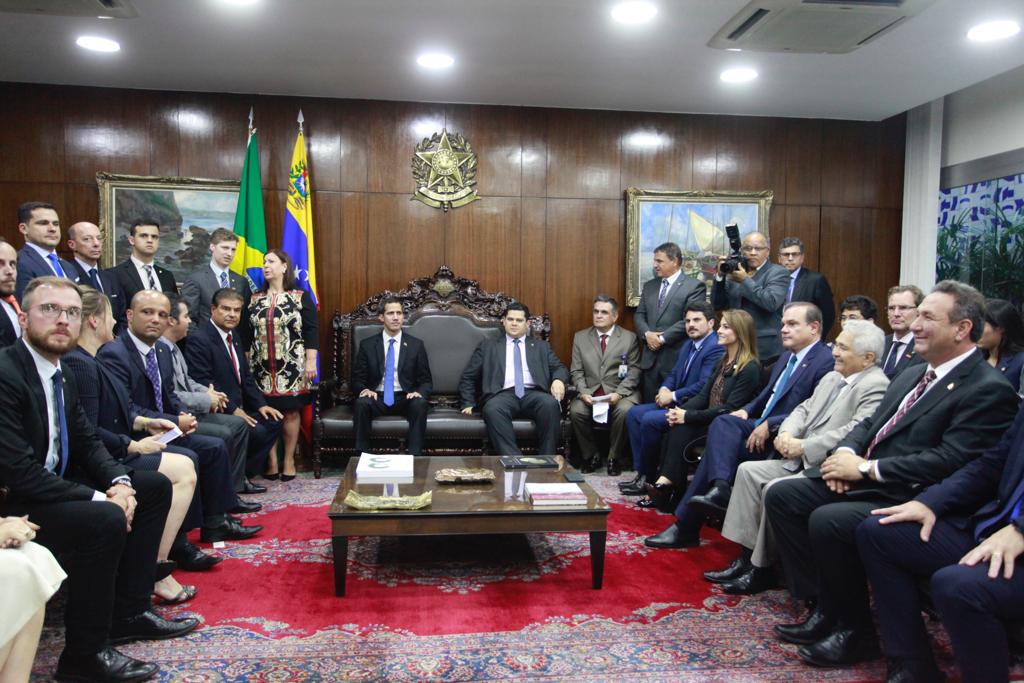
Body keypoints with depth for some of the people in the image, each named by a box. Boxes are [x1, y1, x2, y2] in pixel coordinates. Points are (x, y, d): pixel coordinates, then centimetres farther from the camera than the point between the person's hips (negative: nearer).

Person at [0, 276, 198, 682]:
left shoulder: (63, 374, 6)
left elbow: (87, 444, 9)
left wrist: (120, 482, -10)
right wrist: (100, 498, -24)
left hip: (55, 485, 10)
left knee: (155, 486, 8)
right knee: (104, 519, -31)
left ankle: (127, 613, 11)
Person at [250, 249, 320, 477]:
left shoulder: (301, 297, 1)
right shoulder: (254, 299, 11)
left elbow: (312, 330, -3)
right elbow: (246, 332, 12)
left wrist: (311, 361, -10)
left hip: (291, 366, -3)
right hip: (262, 367, 3)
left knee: (291, 412, 0)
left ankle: (289, 460, 11)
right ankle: (271, 460, 11)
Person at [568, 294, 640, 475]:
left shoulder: (629, 338, 5)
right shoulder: (580, 337, 11)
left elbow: (634, 372, -1)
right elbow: (576, 371, 7)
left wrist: (618, 393, -16)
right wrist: (583, 392, -11)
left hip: (620, 392, -2)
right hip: (589, 392, 2)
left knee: (624, 411, -32)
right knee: (576, 411, -27)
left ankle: (614, 458, -10)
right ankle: (591, 456, -4)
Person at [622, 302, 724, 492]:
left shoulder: (717, 348, -15)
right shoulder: (688, 345, 17)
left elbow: (704, 385, -24)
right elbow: (674, 374, 20)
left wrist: (673, 396, -17)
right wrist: (664, 390, -3)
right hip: (676, 404, 10)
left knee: (649, 420, -24)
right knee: (634, 413, 1)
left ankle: (648, 477, -6)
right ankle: (642, 472, 1)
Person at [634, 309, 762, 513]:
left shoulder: (750, 368, -12)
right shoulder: (722, 361, 15)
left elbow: (729, 409, -18)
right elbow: (703, 395, 11)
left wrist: (688, 416, -20)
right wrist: (680, 411, -9)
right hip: (709, 421, 7)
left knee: (682, 431, -27)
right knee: (672, 432, -19)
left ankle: (666, 484, -24)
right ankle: (663, 490, -20)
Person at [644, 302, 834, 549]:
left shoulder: (826, 361, -10)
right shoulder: (788, 356, 18)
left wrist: (770, 426, -21)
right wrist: (747, 410, 5)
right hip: (762, 426, 8)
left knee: (719, 446, -20)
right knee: (723, 422, -20)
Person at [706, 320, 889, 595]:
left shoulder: (876, 386, -13)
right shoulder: (832, 378, 17)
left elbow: (857, 432, -25)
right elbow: (804, 408, 18)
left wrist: (803, 446, -21)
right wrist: (787, 433, -4)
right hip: (801, 461, 10)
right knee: (748, 470, -2)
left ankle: (764, 569, -8)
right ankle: (747, 557, 0)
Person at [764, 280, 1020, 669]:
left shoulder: (988, 390, -12)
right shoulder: (912, 374, 16)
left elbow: (949, 462, -22)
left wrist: (866, 468, -18)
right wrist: (847, 452, -2)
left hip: (905, 500, -9)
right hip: (862, 481, 9)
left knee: (828, 520, -30)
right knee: (781, 495, -3)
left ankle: (854, 630, -6)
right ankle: (825, 609, 5)